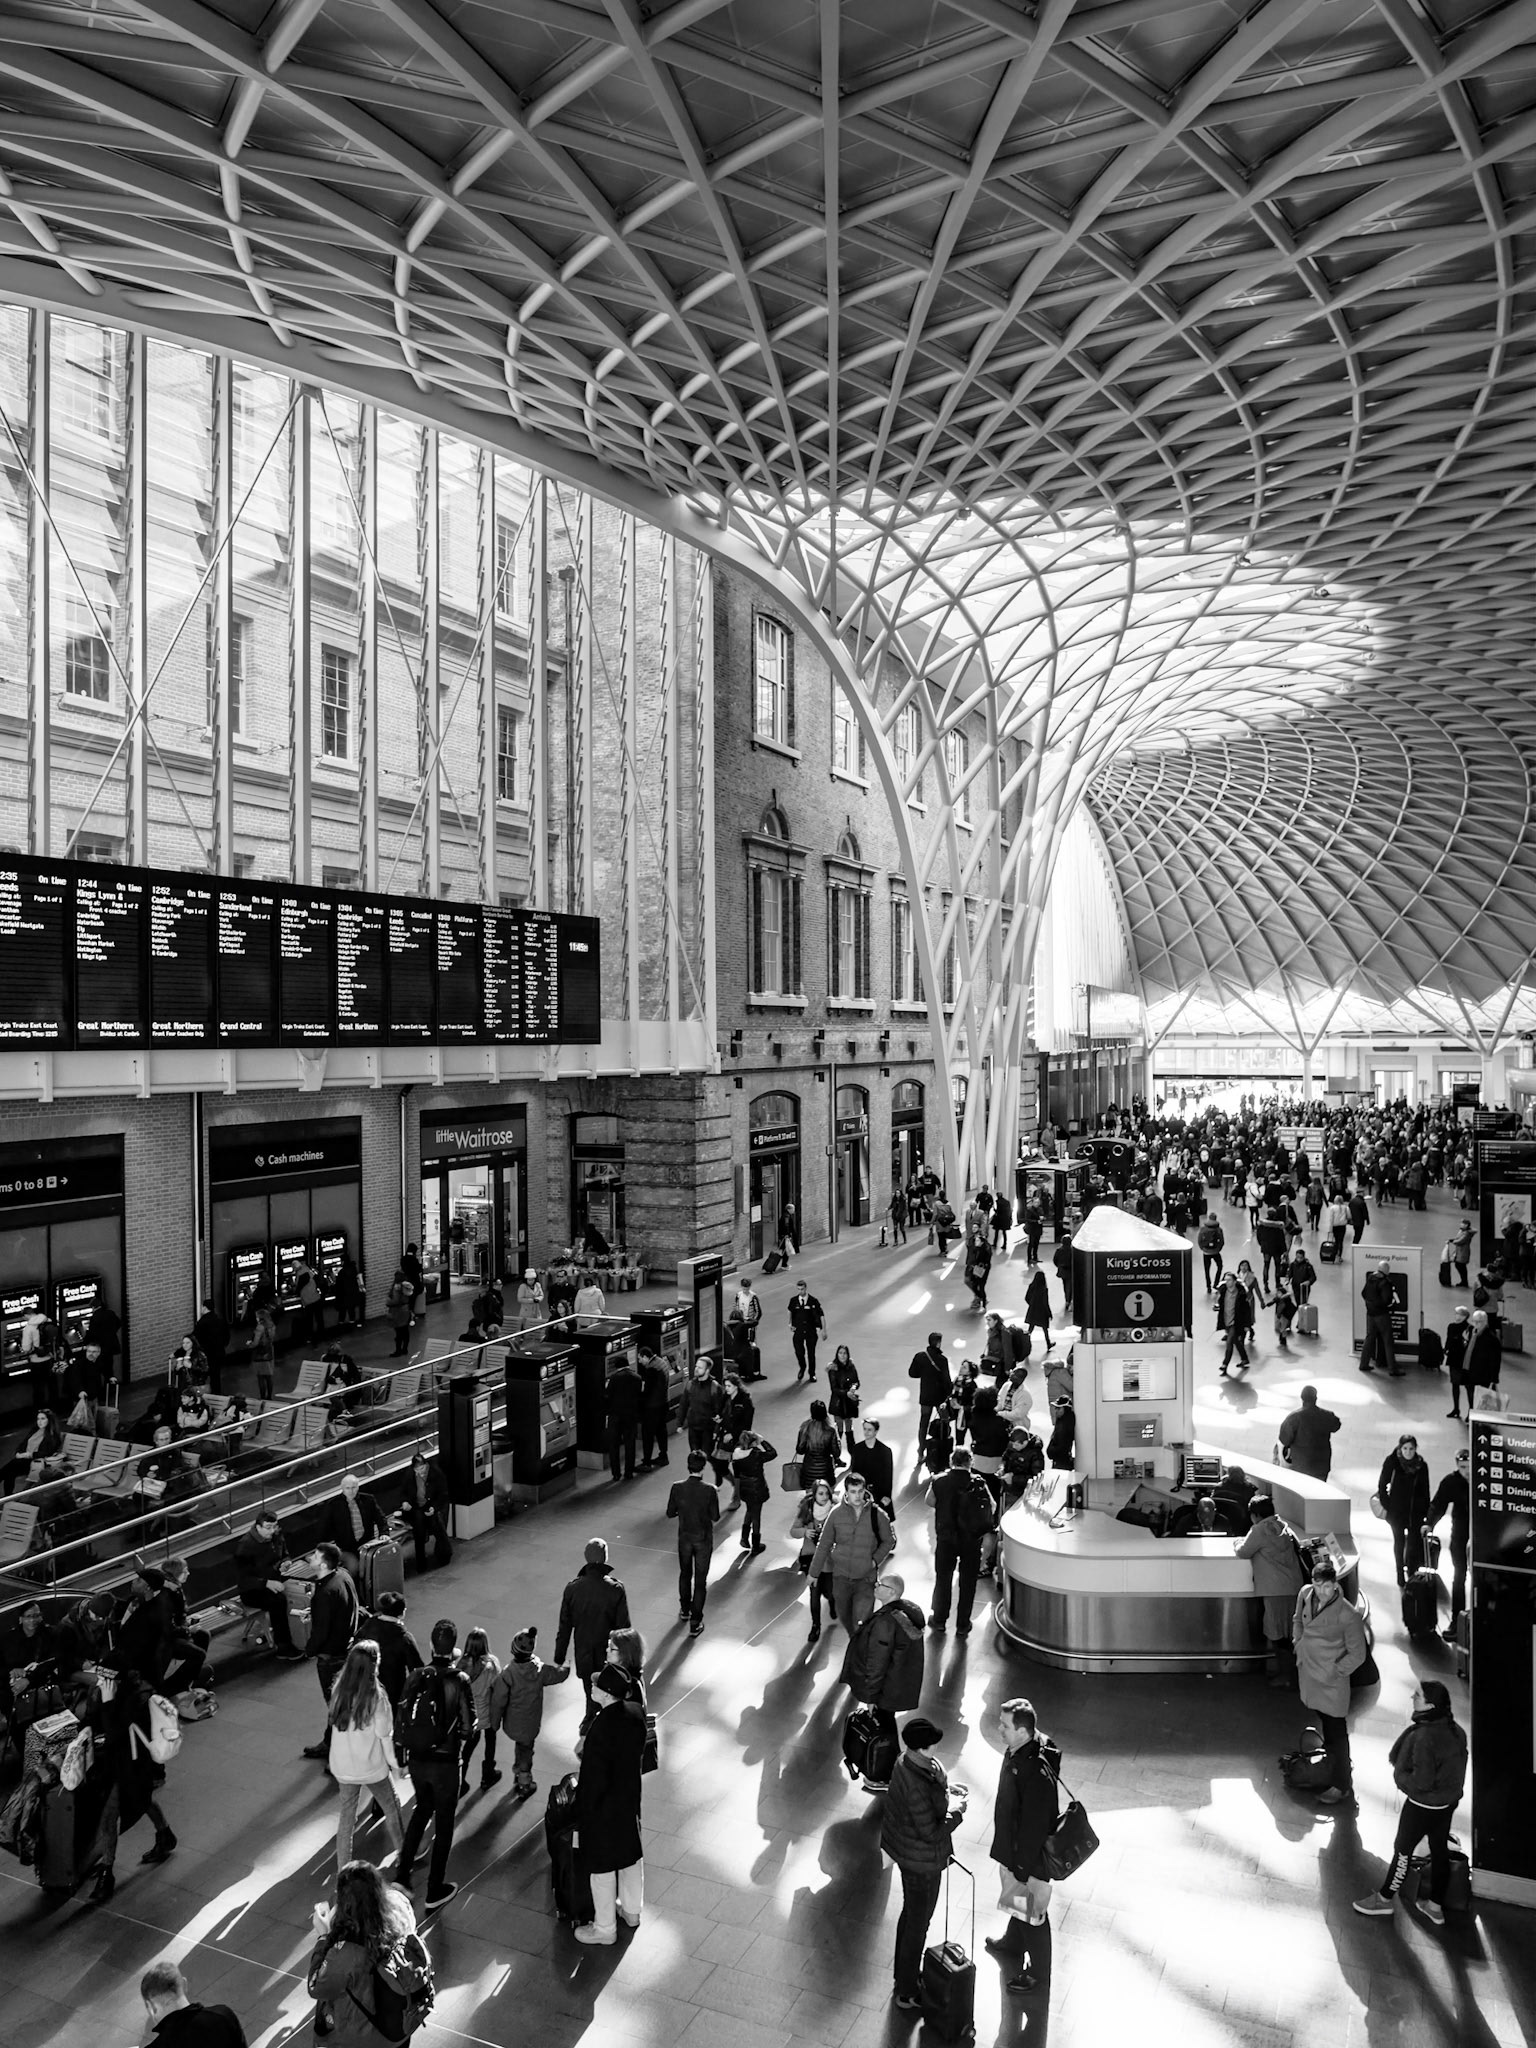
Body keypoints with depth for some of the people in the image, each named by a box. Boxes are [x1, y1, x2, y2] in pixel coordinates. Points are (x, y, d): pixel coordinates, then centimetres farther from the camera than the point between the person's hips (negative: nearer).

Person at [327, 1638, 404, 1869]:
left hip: (343, 1766, 4)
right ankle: (402, 1855, 32)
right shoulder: (376, 1696, -23)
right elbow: (384, 1735, -15)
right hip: (372, 1766, -3)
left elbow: (333, 1724, -1)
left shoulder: (339, 1691, -11)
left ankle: (343, 1867, 26)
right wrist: (396, 1761, -3)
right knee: (391, 1809, 18)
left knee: (346, 1814, 20)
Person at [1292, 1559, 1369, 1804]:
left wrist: (1335, 1672, -14)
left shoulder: (1348, 1615, -24)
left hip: (1331, 1682, -6)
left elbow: (1358, 1654, -14)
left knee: (1336, 1733, 5)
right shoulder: (1305, 1594, -8)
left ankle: (1342, 1785, 18)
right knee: (1321, 1723, 23)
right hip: (1307, 1671, 6)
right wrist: (1298, 1642, 7)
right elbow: (1298, 1620, 14)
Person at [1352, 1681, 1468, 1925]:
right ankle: (1435, 1907, 39)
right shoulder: (1455, 1729, -9)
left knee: (1403, 1850, 13)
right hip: (1448, 1801, 7)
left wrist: (1400, 1775, -11)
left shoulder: (1424, 1737, -35)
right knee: (1440, 1850, 22)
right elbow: (1453, 1766, 5)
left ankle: (1385, 1898, 31)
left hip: (1423, 1805, -7)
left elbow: (1421, 1781, -29)